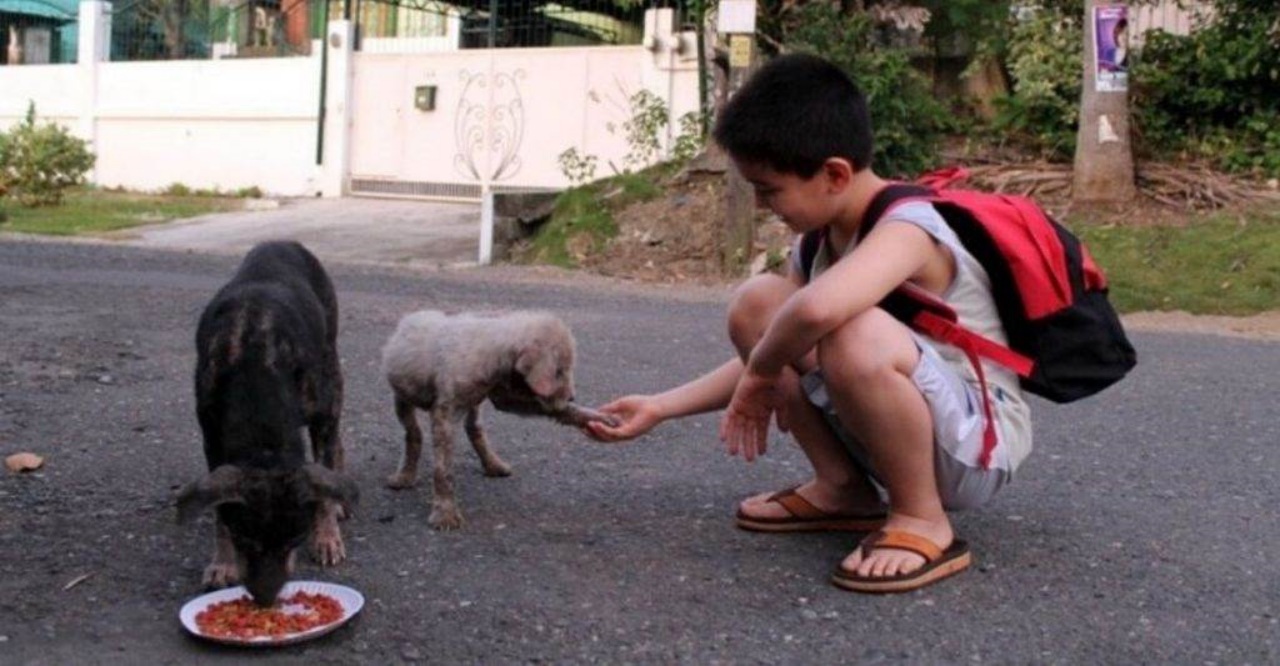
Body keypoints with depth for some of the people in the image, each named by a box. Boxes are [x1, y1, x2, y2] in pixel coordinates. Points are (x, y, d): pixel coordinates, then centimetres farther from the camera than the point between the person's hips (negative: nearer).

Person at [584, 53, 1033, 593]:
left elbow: (817, 308, -49)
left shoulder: (906, 229, -26)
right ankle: (843, 488, 3)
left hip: (978, 442, -8)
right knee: (757, 301, -5)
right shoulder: (818, 238, 1)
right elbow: (767, 359, 6)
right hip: (897, 433, 8)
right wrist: (660, 408, 2)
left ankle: (923, 521, -15)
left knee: (858, 337, -38)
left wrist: (761, 372, -28)